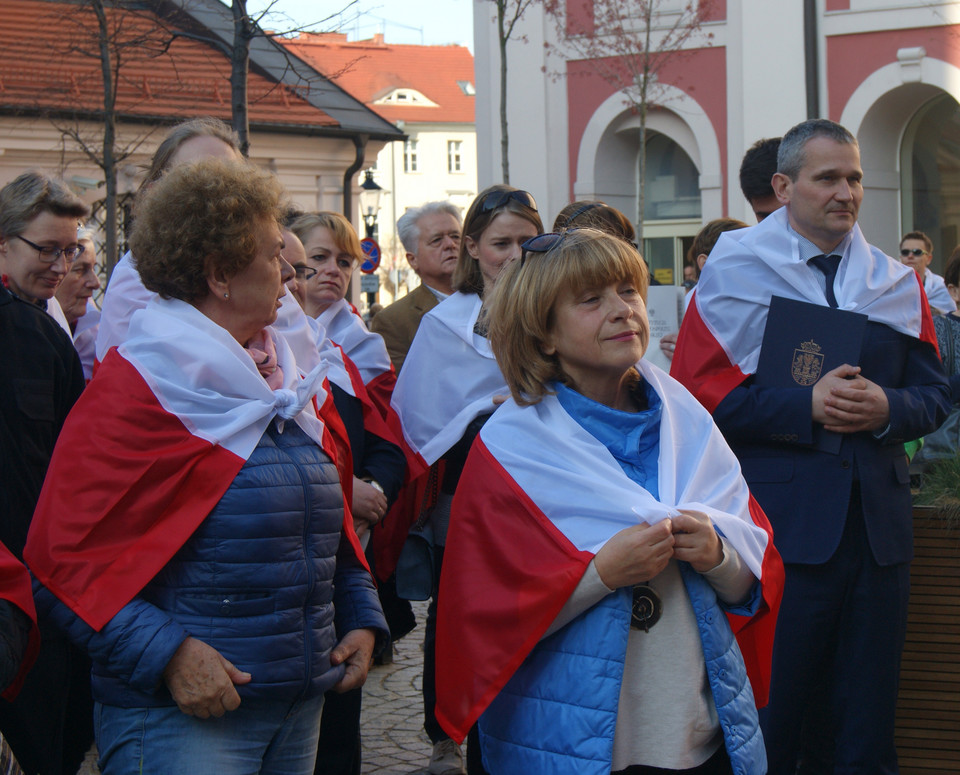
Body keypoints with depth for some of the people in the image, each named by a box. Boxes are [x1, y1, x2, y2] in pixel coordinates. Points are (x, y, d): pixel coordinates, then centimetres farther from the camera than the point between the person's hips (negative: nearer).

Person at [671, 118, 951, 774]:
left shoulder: (898, 283, 12)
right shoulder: (736, 271, -1)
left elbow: (935, 394, 12)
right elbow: (700, 394, -8)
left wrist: (886, 410, -11)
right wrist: (807, 406, -17)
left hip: (879, 521, 4)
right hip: (780, 520, -4)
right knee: (768, 720, 2)